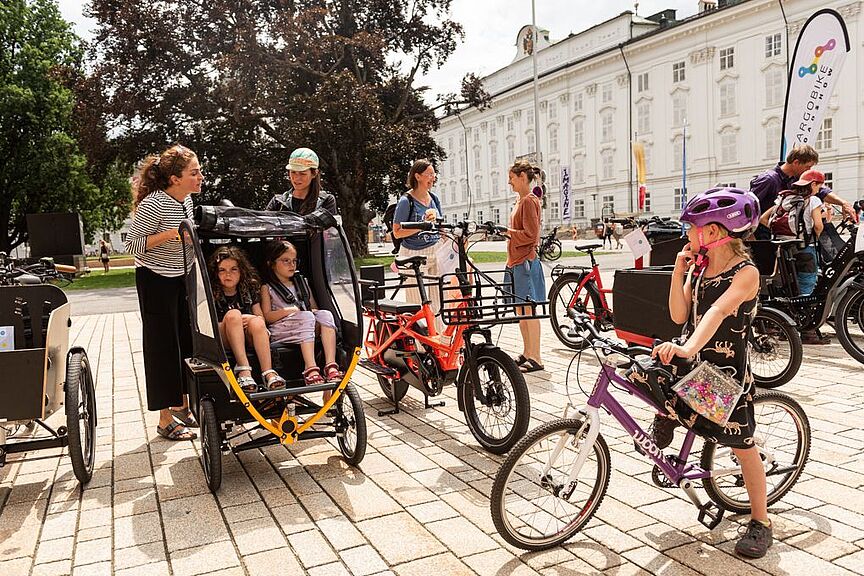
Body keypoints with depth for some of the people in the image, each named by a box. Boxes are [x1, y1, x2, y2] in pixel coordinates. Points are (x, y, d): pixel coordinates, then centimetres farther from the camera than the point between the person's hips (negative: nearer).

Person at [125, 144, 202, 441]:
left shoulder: (186, 200, 3)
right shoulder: (154, 204, -22)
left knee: (186, 342, 12)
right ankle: (165, 420, 8)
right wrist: (171, 235, -28)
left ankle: (182, 407, 27)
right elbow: (132, 244, -19)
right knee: (162, 346, -2)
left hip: (181, 278, 8)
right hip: (156, 282, -8)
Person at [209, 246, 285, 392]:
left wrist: (254, 321, -12)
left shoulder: (250, 288, 13)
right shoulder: (211, 294, 3)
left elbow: (260, 316, 12)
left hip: (250, 341, 2)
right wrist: (236, 322, -14)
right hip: (223, 343, -2)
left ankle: (268, 372, -41)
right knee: (233, 314, -29)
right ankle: (244, 370, -41)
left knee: (257, 322, -29)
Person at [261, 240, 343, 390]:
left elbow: (314, 307, 24)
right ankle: (310, 368, -45)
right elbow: (267, 316, -1)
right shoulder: (267, 288, 10)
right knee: (307, 317, -34)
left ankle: (330, 365, -38)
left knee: (325, 314, -26)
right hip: (280, 330, -5)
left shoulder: (301, 283, 26)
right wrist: (288, 311, -17)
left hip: (308, 329, 5)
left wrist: (315, 311, -1)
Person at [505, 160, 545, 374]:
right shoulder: (520, 201, 17)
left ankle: (535, 358, 1)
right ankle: (527, 353, 24)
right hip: (516, 261, 10)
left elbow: (530, 234, -19)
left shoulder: (529, 200, -12)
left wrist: (508, 231, -11)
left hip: (526, 262, -10)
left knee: (529, 310, -5)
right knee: (520, 310, 14)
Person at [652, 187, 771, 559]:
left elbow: (718, 311, -36)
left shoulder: (745, 272, -18)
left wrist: (687, 348, -51)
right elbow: (679, 315, -4)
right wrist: (679, 269, -11)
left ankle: (760, 521, 23)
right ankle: (665, 417, 16)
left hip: (729, 368, -6)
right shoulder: (698, 266, 1)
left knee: (742, 445, 3)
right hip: (696, 360, 6)